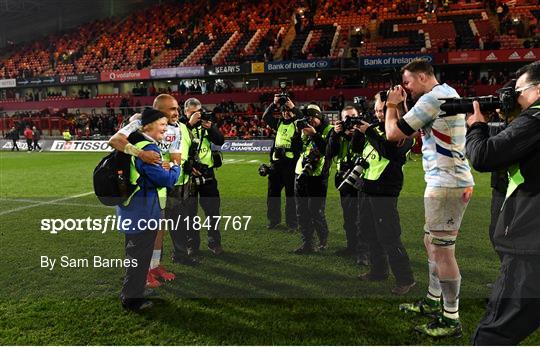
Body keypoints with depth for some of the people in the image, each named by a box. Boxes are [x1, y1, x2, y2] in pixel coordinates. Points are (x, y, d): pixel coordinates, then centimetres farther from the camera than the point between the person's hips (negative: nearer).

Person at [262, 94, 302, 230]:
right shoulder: (279, 122, 14)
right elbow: (265, 117, 5)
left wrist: (293, 107, -21)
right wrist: (274, 104, -5)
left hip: (291, 162, -5)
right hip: (276, 161, 5)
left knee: (291, 192, 0)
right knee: (273, 192, 11)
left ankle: (292, 222, 10)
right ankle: (273, 219, 25)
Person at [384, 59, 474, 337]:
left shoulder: (433, 97, -14)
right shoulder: (446, 93, 19)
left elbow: (393, 134, -12)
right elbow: (411, 131, 24)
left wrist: (392, 105, 4)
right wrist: (401, 106, 15)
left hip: (446, 183, -11)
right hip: (446, 181, 11)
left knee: (442, 250, -5)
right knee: (431, 242, 18)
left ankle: (451, 320, 5)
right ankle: (433, 301, 31)